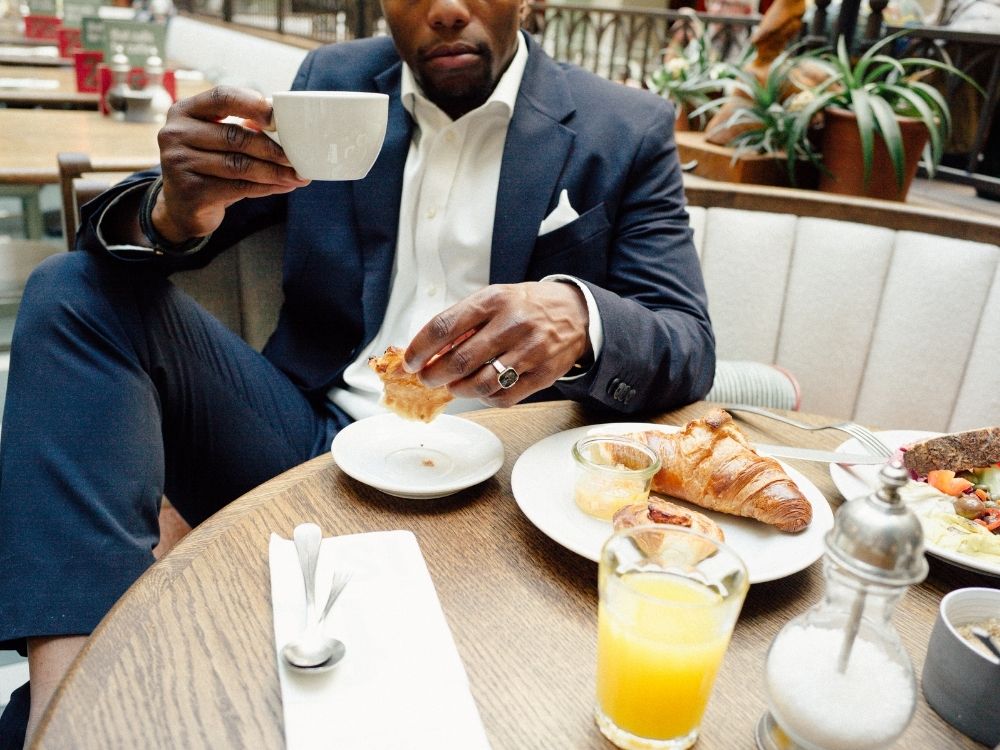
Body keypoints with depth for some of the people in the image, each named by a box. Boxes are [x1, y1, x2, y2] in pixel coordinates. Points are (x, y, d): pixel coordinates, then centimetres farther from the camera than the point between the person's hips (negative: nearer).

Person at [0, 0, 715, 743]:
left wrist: (582, 318, -29)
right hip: (313, 439, 4)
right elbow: (132, 230, 7)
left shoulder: (627, 131, 1)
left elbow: (690, 351, -4)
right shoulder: (331, 83, 8)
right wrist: (174, 209, -20)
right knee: (78, 291, -9)